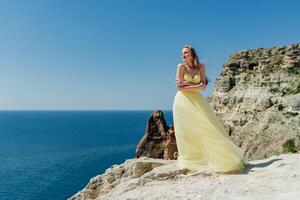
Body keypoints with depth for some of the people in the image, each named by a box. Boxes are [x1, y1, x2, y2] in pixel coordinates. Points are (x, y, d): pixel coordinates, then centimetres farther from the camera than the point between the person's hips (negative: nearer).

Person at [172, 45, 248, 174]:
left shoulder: (201, 67, 6)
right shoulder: (181, 66, 2)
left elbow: (203, 86, -3)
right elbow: (178, 85, -8)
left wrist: (187, 85, -12)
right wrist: (196, 84, -6)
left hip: (196, 100, 1)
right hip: (182, 100, -1)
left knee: (206, 127, -1)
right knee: (184, 130, 2)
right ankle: (184, 157, 13)